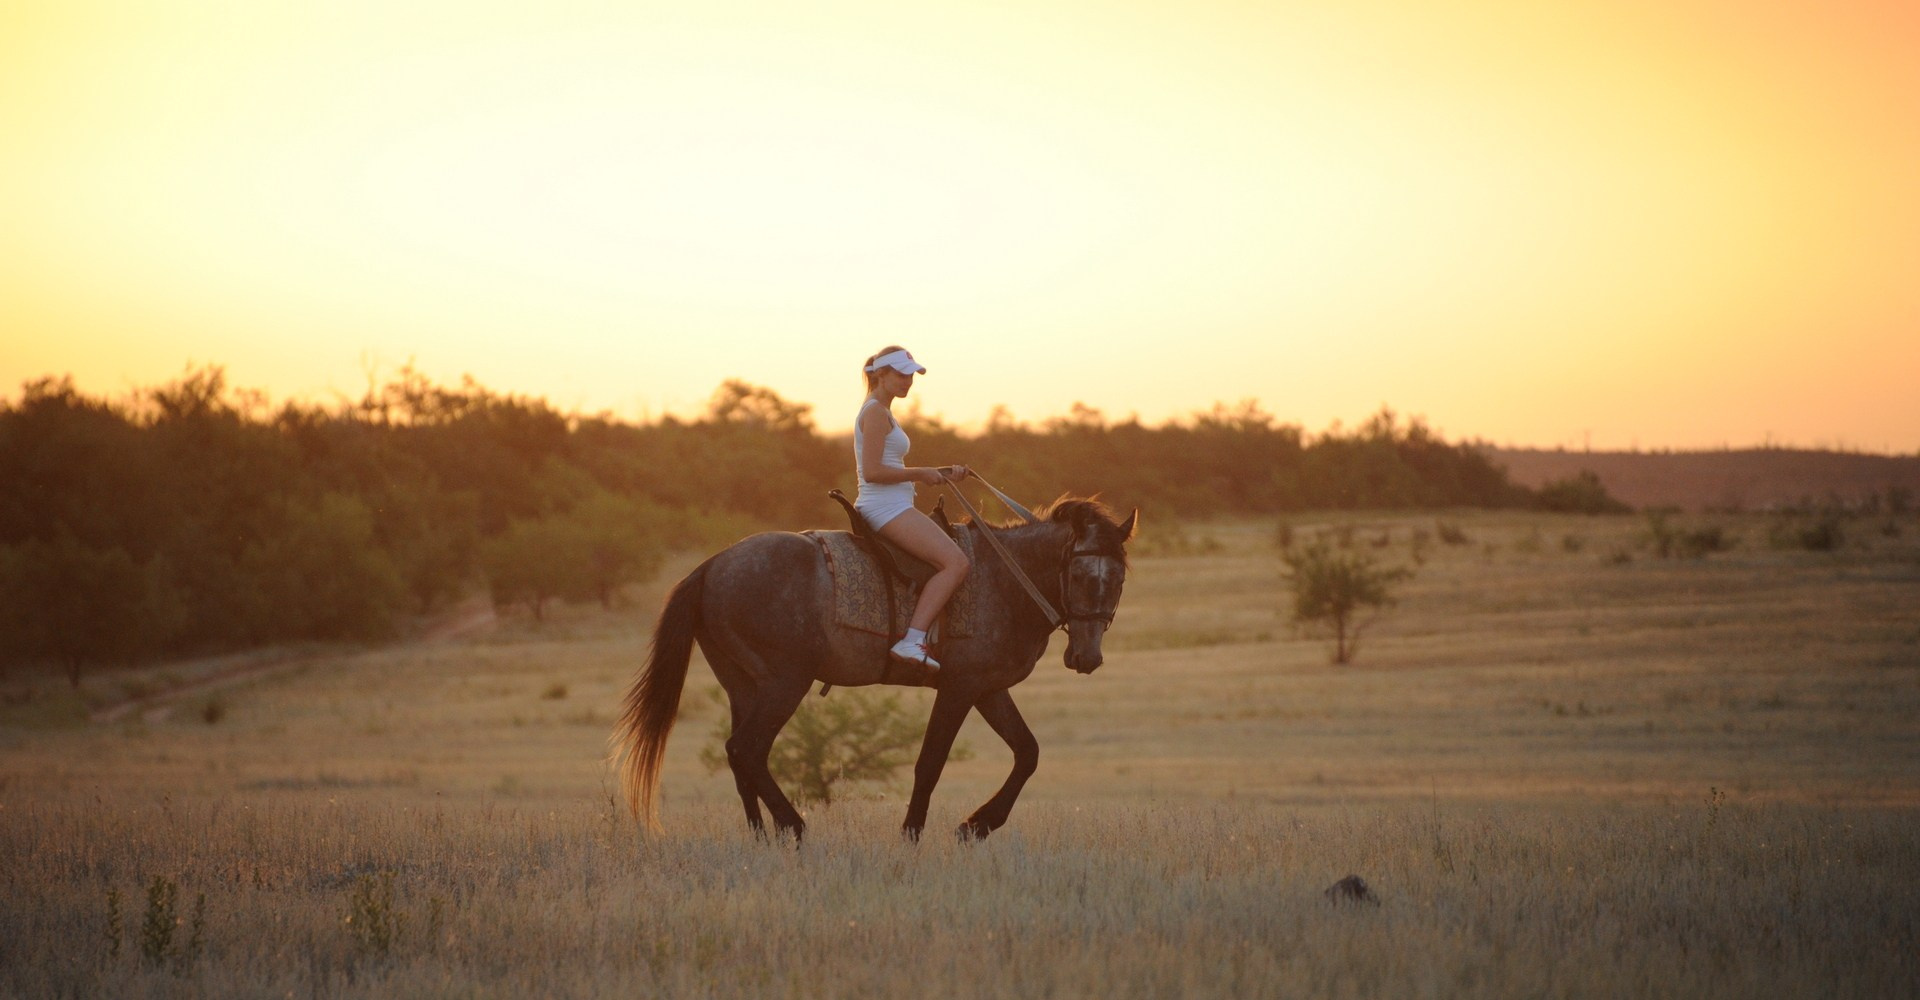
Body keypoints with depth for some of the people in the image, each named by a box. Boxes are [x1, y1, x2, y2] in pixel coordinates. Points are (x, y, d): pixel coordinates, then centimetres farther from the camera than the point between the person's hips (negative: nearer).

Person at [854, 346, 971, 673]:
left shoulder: (882, 413, 22)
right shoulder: (876, 413, -10)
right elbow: (872, 471, -21)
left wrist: (944, 473, 15)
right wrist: (922, 473, -12)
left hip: (889, 507, 11)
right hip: (887, 507, -11)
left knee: (954, 559, 18)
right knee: (956, 563, -21)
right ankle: (913, 640, -30)